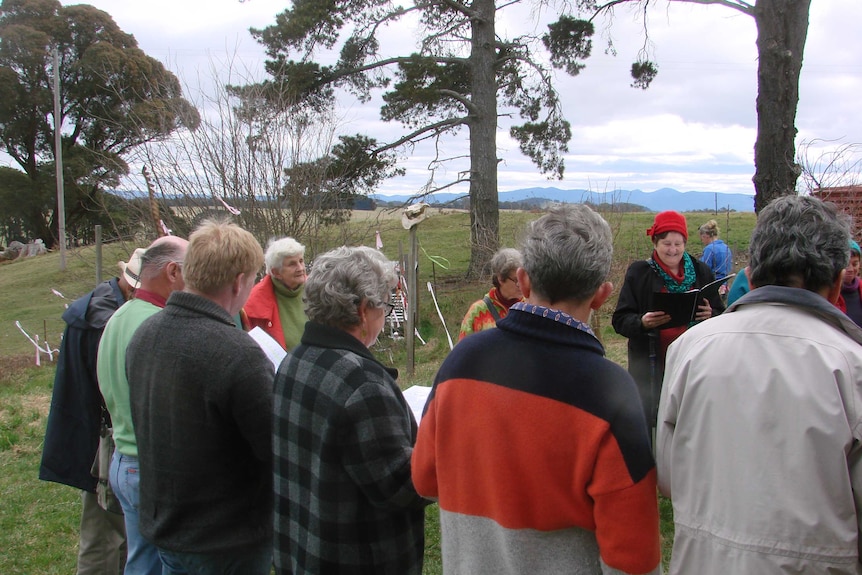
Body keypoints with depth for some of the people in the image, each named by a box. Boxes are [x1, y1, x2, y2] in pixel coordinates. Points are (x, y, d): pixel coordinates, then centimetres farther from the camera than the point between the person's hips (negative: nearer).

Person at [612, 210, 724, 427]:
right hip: (651, 367, -2)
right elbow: (620, 320, -1)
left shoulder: (701, 272, 10)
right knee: (648, 422, -4)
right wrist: (642, 322, -22)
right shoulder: (639, 272, 2)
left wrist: (711, 316, -11)